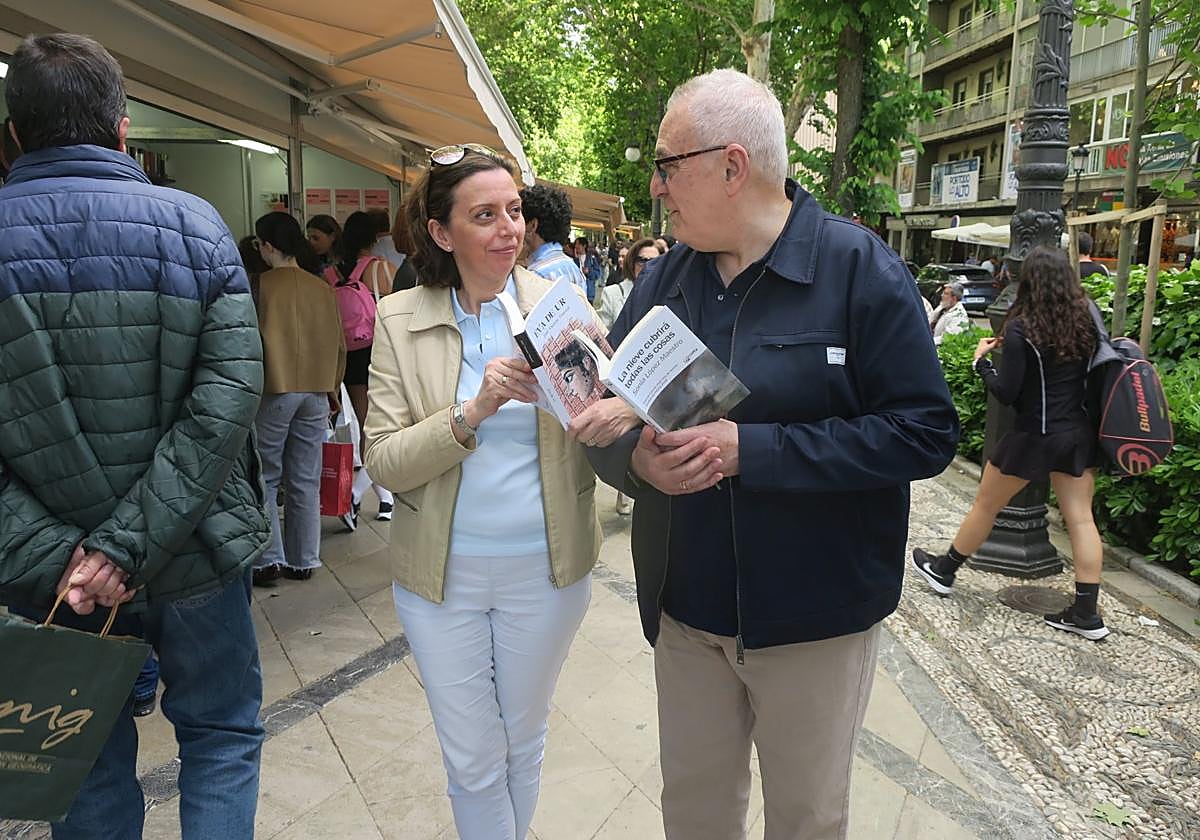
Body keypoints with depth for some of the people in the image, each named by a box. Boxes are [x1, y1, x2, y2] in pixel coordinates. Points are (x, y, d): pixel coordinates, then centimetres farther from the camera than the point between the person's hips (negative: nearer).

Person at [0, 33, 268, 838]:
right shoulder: (192, 223, -8)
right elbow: (230, 392, -17)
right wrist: (131, 543, -17)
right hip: (194, 551, -1)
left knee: (90, 758, 21)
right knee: (222, 736, 19)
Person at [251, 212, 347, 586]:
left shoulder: (262, 285, -8)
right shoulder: (322, 288, 6)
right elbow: (339, 345, 10)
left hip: (273, 391, -4)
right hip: (316, 395, 4)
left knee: (264, 478, 7)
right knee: (306, 482, 9)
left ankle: (270, 559, 4)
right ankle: (303, 561, 17)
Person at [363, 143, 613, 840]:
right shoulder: (401, 319, -6)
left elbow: (606, 430, -7)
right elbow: (385, 461, -11)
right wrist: (473, 412, -26)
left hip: (545, 568, 1)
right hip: (442, 572, 0)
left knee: (523, 744, 21)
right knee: (472, 761, 14)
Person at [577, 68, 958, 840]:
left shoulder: (861, 267, -13)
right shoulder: (663, 278, 3)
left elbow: (924, 432, -19)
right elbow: (605, 416, 5)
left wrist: (749, 450, -26)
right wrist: (639, 459, -19)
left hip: (815, 618, -4)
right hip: (685, 608, 5)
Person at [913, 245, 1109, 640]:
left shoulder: (1021, 328, -16)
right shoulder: (1087, 316, 0)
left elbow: (1006, 393, -15)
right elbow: (1090, 369, 12)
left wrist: (981, 360, 0)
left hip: (1035, 436, -5)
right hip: (1080, 433, 5)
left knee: (986, 504, 11)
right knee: (1080, 517, 7)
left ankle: (943, 570, 29)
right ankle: (1086, 613, 10)